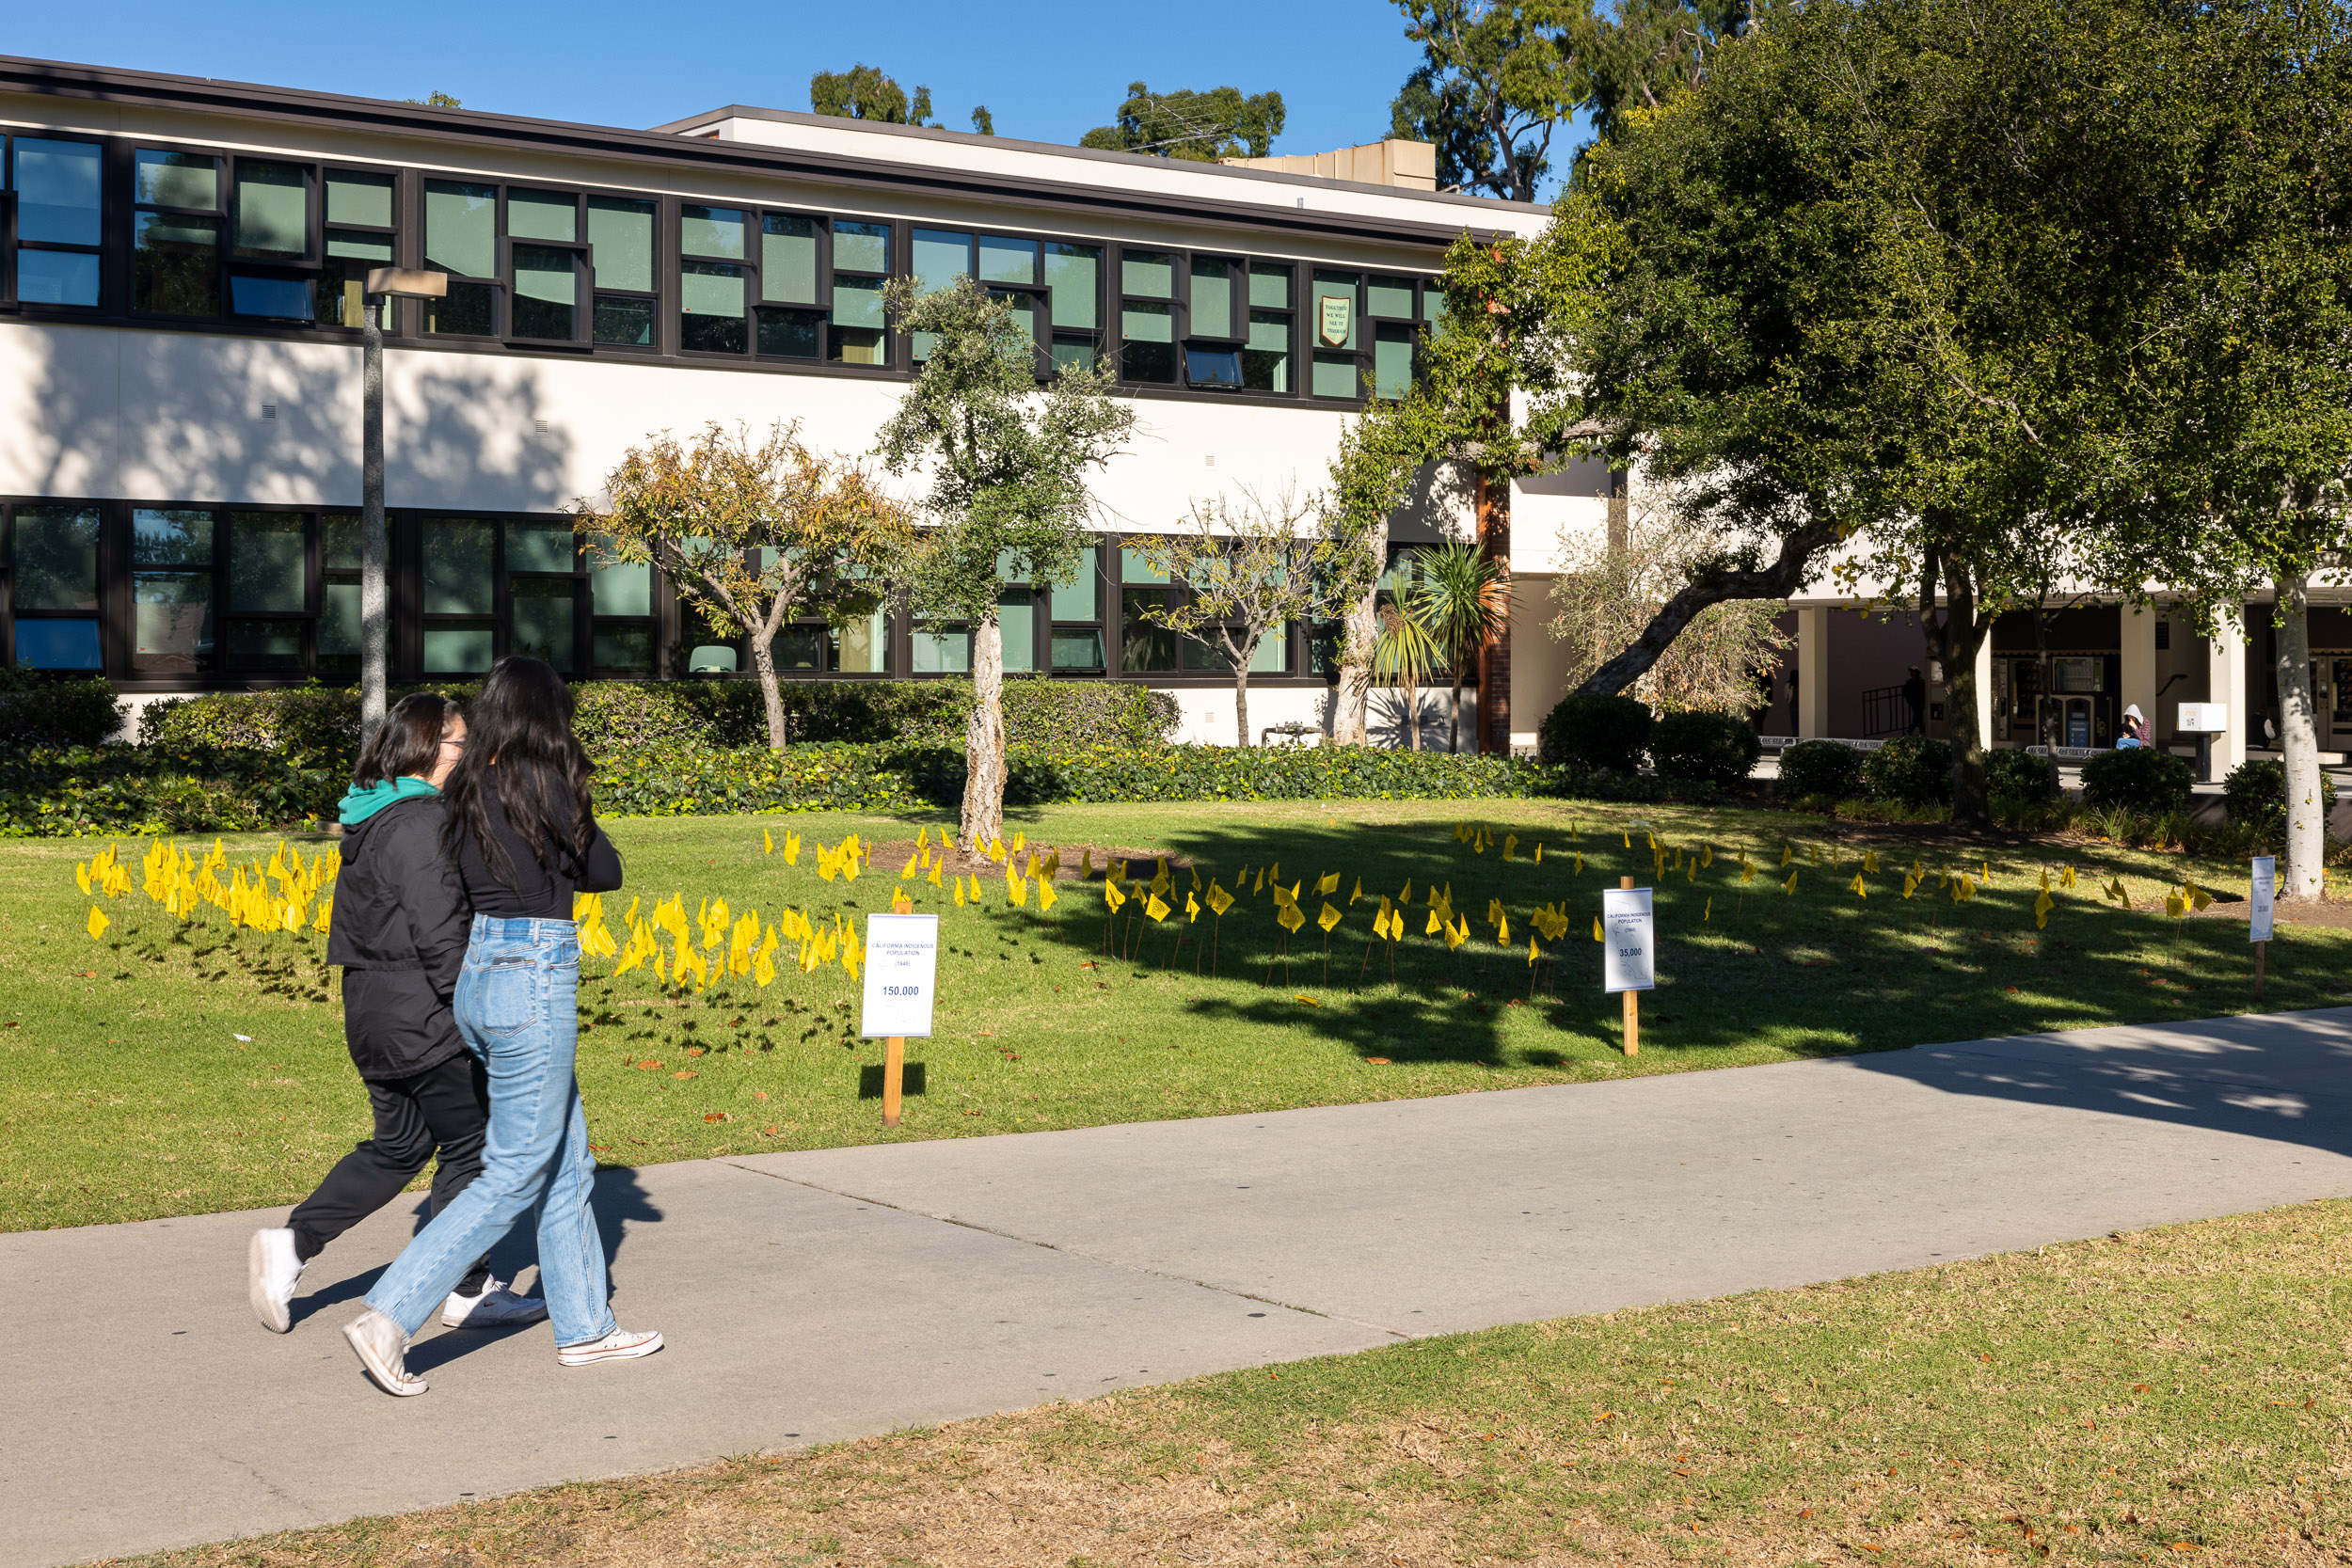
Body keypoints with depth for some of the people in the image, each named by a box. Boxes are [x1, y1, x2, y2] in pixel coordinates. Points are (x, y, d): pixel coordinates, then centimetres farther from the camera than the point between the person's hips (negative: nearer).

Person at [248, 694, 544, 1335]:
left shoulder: (371, 820, 13)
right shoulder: (422, 824, -18)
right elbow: (440, 936, -23)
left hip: (373, 1014, 10)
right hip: (425, 1020, -10)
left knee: (397, 1145, 19)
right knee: (470, 1147, 4)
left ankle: (291, 1245, 11)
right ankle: (470, 1291, 13)